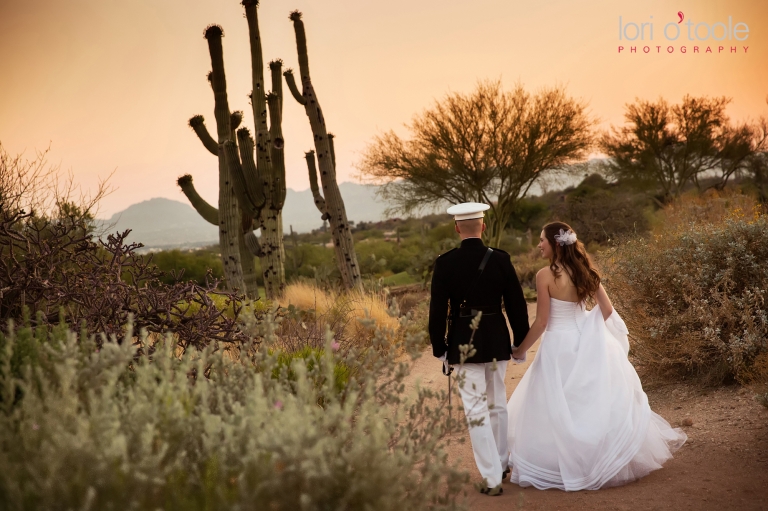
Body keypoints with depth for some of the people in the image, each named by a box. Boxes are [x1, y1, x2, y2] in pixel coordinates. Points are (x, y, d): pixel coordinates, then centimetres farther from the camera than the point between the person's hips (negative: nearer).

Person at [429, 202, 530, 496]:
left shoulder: (445, 263, -9)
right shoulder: (500, 259, -4)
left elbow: (437, 309, -7)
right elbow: (516, 304, 0)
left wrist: (439, 348, 3)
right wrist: (521, 342, 11)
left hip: (463, 344, -3)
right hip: (497, 342, 3)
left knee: (476, 410, 2)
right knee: (498, 404, 19)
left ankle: (492, 477, 2)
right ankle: (501, 463, 34)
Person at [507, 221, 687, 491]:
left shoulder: (545, 275, -16)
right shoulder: (584, 270, 2)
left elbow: (541, 322, -14)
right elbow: (606, 310, 5)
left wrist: (520, 350, -2)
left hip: (559, 347, -6)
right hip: (586, 343, 6)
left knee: (558, 409, 6)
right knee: (599, 402, 16)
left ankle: (562, 466, 13)